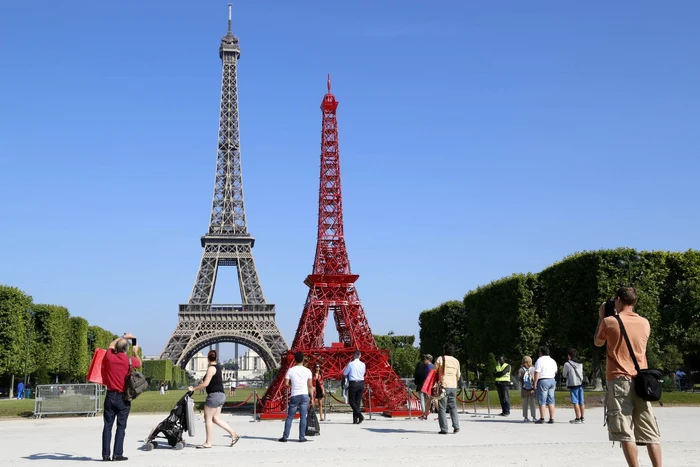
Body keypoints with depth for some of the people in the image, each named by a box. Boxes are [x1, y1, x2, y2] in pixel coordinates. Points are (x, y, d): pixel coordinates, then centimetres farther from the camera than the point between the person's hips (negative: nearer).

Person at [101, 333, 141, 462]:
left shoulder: (109, 357, -3)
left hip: (110, 396, 2)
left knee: (107, 426, 5)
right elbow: (139, 363, 18)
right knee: (121, 427, 2)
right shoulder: (130, 360, -8)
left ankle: (106, 454, 5)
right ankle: (117, 454, -1)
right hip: (123, 398, -2)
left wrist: (123, 337, 32)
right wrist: (136, 352, 34)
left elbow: (111, 345, 21)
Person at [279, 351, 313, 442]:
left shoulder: (290, 370, -1)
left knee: (289, 417, 8)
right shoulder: (307, 371, -1)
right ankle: (302, 437, 4)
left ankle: (285, 437, 8)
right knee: (303, 417, 4)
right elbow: (310, 386, -1)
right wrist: (312, 398, 5)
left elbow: (286, 384, -3)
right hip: (305, 395, 0)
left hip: (294, 396, 0)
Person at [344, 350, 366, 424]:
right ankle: (355, 419, 9)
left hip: (353, 384, -4)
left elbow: (344, 373, 1)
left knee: (352, 401, 4)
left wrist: (347, 365, 13)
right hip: (361, 383, 5)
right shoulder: (363, 364, 2)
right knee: (358, 401, 9)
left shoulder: (351, 364, -10)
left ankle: (360, 416, -13)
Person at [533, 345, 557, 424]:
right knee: (551, 400, 9)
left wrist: (535, 383, -12)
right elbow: (555, 371, 21)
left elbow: (537, 372, -15)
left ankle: (542, 418, -4)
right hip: (552, 380, 7)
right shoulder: (552, 361, 13)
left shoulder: (539, 360, -9)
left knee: (542, 401, -3)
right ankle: (552, 418, 7)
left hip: (543, 381, -7)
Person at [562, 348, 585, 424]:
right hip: (580, 383, 5)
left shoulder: (567, 364, -8)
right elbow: (582, 373, 17)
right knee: (581, 402, 9)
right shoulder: (580, 363, 9)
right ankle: (582, 418, 14)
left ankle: (578, 418, -7)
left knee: (575, 402, -4)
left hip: (573, 384, -5)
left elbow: (564, 375, 0)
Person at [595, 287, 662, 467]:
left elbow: (598, 343, 12)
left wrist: (601, 317, 18)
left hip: (619, 380, -4)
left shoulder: (609, 321, -5)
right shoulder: (645, 323, 8)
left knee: (625, 432, -5)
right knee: (650, 432, 6)